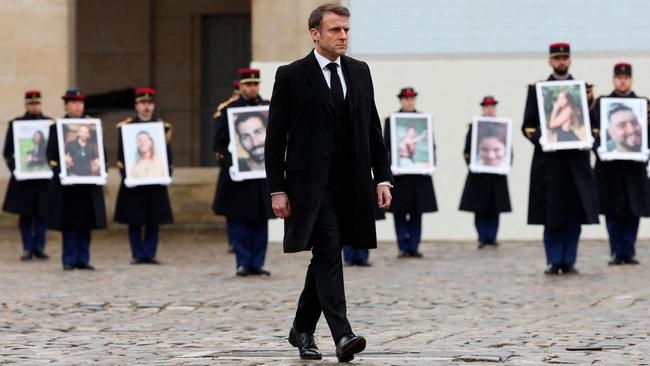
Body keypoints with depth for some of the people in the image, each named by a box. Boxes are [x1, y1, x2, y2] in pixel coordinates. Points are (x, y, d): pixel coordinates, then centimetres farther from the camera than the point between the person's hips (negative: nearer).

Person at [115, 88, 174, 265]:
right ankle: (137, 254, 5)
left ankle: (151, 254, 4)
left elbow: (168, 154, 9)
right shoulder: (125, 126, 4)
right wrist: (125, 175, -9)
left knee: (154, 220, 0)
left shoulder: (162, 127, 10)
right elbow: (121, 154, 1)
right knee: (135, 221, 0)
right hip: (133, 180, -2)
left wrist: (166, 174, -3)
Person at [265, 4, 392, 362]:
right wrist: (277, 189, -8)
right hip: (310, 182, -5)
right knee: (329, 253, -14)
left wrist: (382, 177, 6)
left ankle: (302, 330, 26)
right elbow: (275, 137, -3)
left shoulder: (359, 72, 10)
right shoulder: (291, 76, -4)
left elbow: (373, 128, 13)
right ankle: (342, 335, -20)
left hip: (349, 185, 5)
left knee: (324, 257, 12)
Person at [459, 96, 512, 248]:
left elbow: (508, 148, 7)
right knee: (480, 208, -1)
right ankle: (482, 238, 3)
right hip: (479, 175, -2)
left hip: (497, 173, 2)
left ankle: (492, 237, 7)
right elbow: (467, 150, 1)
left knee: (495, 208, 2)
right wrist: (471, 164, -13)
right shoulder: (474, 126, 3)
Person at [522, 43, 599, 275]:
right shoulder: (537, 89, 8)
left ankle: (569, 261, 6)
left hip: (576, 160, 1)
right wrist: (541, 140, -13)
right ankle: (553, 261, 4)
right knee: (551, 213, -2)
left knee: (575, 212, -1)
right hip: (548, 159, -1)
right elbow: (528, 126, 6)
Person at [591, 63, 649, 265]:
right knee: (613, 212, -1)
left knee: (633, 211, 1)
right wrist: (598, 148, -16)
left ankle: (629, 252, 8)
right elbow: (593, 130, 2)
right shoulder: (601, 103, 8)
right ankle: (617, 252, 6)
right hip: (609, 167, -1)